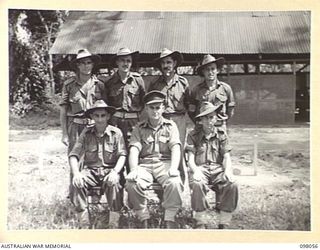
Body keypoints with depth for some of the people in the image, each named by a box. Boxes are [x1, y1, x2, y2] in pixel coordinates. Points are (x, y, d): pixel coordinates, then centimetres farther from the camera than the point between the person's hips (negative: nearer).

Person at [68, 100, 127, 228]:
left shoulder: (116, 132, 2)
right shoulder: (86, 133, 6)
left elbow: (122, 155, -3)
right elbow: (73, 155, 1)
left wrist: (115, 172, -21)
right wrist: (76, 173, -16)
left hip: (109, 170, -2)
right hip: (90, 170, 2)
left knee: (113, 183, -34)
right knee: (78, 183, -29)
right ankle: (84, 224, -17)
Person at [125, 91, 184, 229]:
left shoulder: (170, 126, 12)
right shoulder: (139, 128, 14)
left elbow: (175, 149, -1)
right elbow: (134, 150, 0)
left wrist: (173, 168, -20)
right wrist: (133, 170, -20)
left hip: (165, 163, -1)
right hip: (144, 164, 1)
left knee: (175, 183, -32)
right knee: (132, 183, -29)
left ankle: (169, 218, -16)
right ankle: (144, 219, -11)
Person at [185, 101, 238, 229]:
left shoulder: (221, 135, 14)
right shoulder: (193, 135, 8)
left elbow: (226, 157, 7)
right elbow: (190, 159, 0)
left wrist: (228, 170, -15)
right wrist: (195, 170, -22)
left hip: (218, 169, 2)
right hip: (200, 169, -2)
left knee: (232, 185, -28)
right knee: (197, 184, -36)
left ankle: (223, 223, -16)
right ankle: (201, 223, -20)